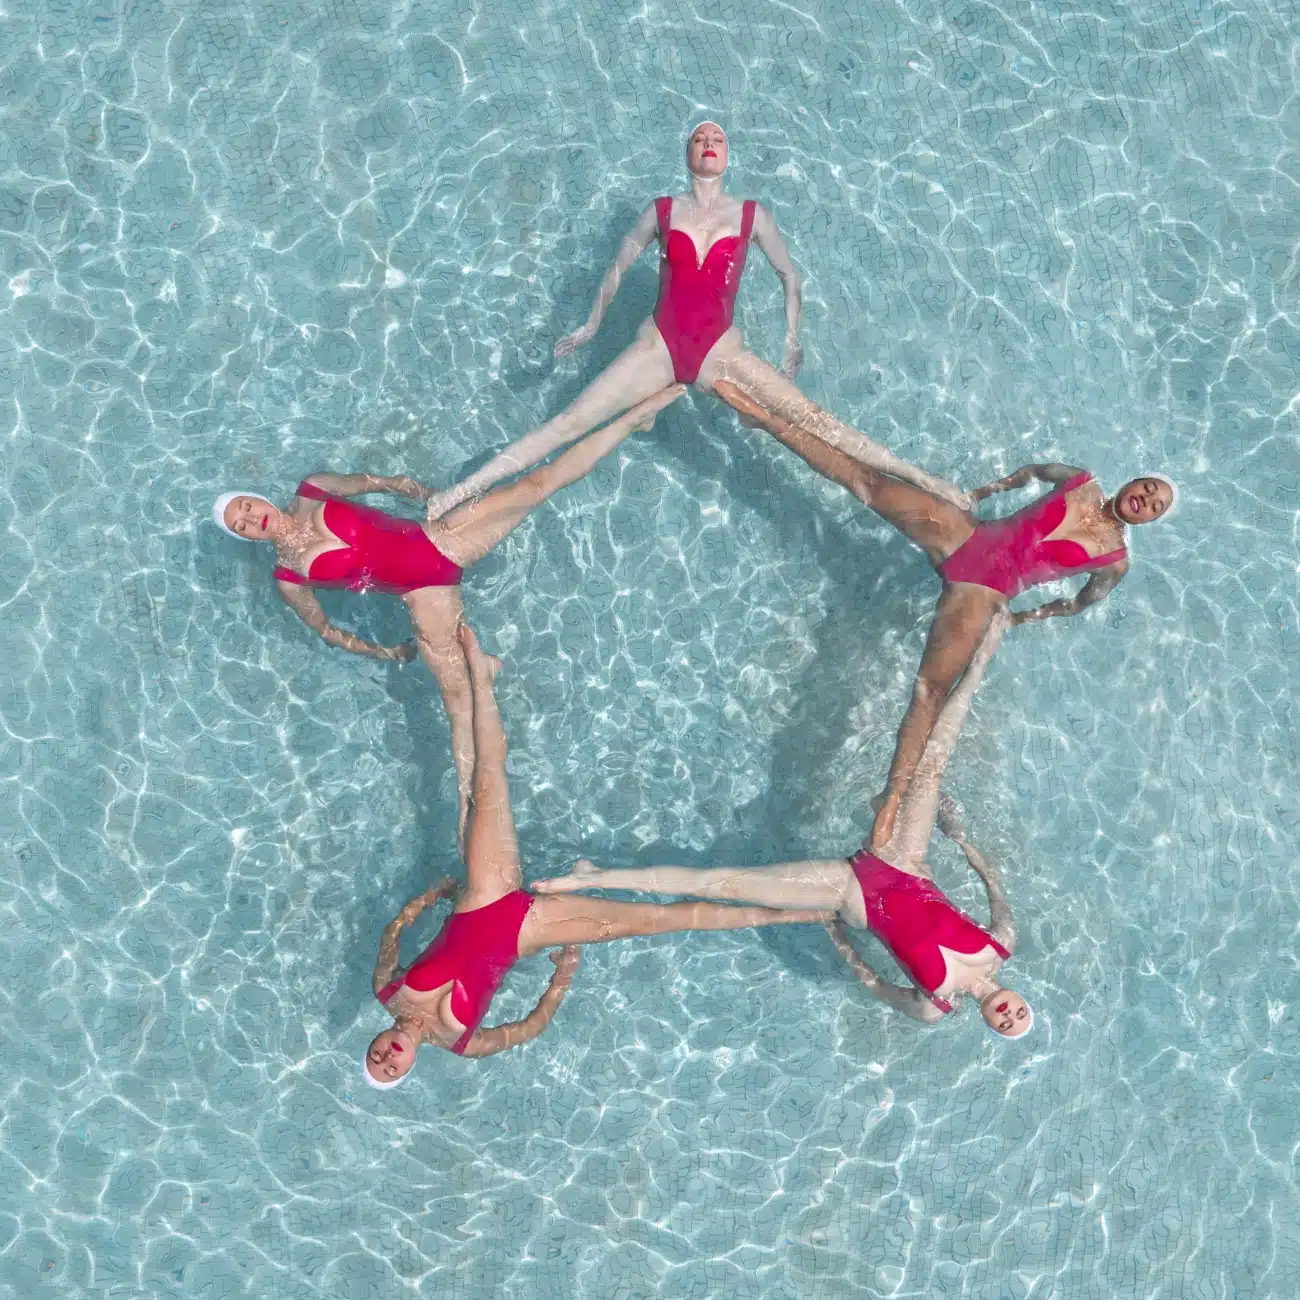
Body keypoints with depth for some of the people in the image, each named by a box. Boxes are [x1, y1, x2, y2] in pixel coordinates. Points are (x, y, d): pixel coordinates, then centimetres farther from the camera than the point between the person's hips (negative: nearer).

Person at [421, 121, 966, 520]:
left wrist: (792, 341, 15)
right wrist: (590, 328, 25)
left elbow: (788, 275, 18)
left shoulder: (752, 215, 6)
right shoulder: (662, 211, 6)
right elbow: (618, 267, 20)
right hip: (658, 344, 0)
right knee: (567, 423, -12)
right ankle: (460, 492, -13)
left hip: (721, 351, 0)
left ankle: (925, 483, -14)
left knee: (814, 420, -14)